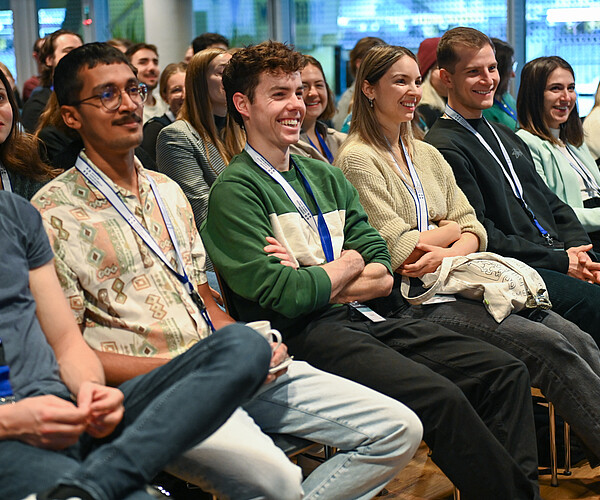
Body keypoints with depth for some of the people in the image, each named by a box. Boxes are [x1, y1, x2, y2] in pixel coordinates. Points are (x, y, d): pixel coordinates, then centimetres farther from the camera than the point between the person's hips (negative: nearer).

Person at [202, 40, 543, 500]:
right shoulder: (236, 190, -4)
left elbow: (383, 276, 10)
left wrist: (311, 281, -8)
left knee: (506, 372, -6)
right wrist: (348, 264, 1)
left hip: (361, 321, 7)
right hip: (302, 336, -7)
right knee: (441, 398, -27)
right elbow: (283, 296, -16)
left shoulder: (325, 177, 18)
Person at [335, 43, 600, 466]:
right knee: (550, 347, -22)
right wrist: (450, 230, 2)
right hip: (410, 301, -7)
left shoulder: (428, 155, 20)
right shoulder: (358, 158, -4)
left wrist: (448, 253, -9)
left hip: (458, 285, 8)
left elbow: (473, 229, 12)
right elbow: (397, 249, -12)